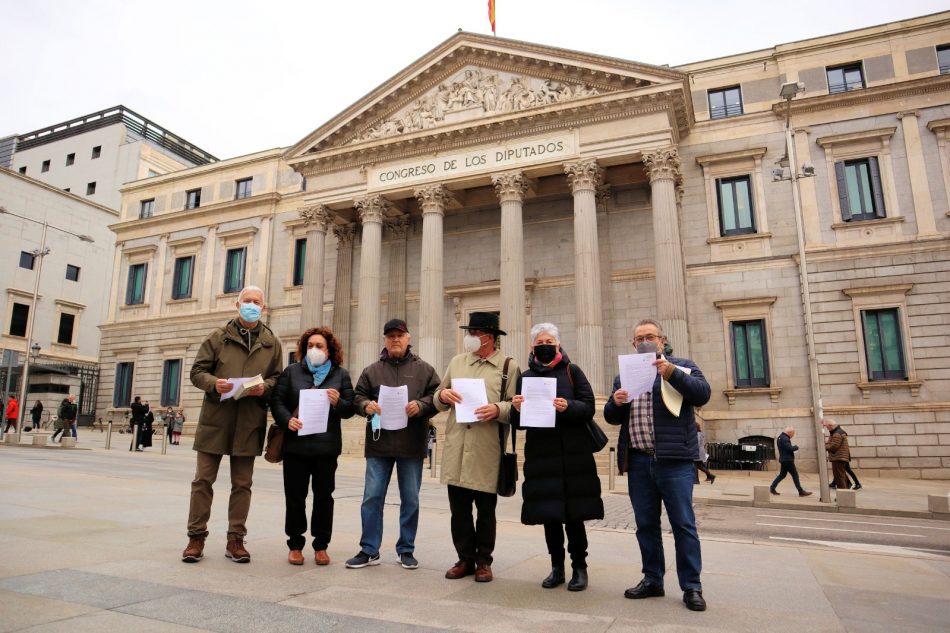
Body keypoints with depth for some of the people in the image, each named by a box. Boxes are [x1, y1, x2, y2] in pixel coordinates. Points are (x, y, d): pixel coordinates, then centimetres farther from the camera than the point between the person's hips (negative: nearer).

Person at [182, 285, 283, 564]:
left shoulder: (272, 343, 9)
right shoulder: (218, 336, 5)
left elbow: (279, 379, 10)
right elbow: (197, 371, 4)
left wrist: (264, 387, -12)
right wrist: (214, 383, -16)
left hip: (250, 422, 1)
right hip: (215, 417, -1)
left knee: (242, 483, 7)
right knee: (203, 479, 4)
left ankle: (236, 539, 17)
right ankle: (196, 537, 16)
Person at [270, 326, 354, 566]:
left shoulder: (341, 374, 8)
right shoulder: (292, 371, 8)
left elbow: (350, 409, 6)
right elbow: (277, 401, 2)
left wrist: (338, 402, -15)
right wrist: (287, 420, -15)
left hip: (327, 446, 0)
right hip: (295, 445, 0)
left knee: (324, 496, 6)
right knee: (295, 496, 6)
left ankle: (321, 546, 19)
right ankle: (295, 545, 20)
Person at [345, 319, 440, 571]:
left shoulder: (424, 369, 5)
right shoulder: (372, 370, 9)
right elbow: (358, 396, 10)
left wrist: (421, 405, -18)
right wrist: (366, 405, -11)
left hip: (412, 445, -1)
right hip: (379, 444, 1)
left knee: (410, 500, 8)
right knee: (372, 497, 4)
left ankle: (406, 550, 23)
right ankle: (369, 550, 17)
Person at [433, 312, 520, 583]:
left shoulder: (509, 366, 0)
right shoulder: (457, 362, 13)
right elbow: (438, 402, 16)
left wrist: (498, 409, -22)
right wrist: (443, 394, -6)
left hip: (488, 451, -3)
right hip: (456, 449, 4)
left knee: (486, 510, 9)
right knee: (458, 508, 10)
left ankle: (483, 561, 25)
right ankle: (465, 558, 26)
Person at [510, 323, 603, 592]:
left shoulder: (572, 371, 3)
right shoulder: (525, 377, 11)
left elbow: (588, 408, -3)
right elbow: (518, 422, 11)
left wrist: (568, 406, -22)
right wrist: (517, 409, -12)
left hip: (573, 454, -2)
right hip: (541, 454, 3)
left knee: (573, 513, 1)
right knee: (549, 514, 9)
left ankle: (579, 567, 17)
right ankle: (557, 567, 22)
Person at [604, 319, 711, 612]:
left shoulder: (682, 366, 6)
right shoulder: (624, 374, 17)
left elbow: (703, 394, -10)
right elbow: (611, 417, 16)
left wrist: (671, 373, -21)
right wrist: (615, 403, -7)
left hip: (674, 459, -4)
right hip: (638, 461, 4)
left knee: (683, 524, 0)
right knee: (646, 524, 10)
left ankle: (691, 586, 11)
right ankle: (652, 580, 23)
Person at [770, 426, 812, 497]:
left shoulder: (780, 437, 14)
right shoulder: (785, 439, -19)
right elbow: (790, 448, -24)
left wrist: (793, 447, 3)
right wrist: (796, 447, -5)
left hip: (783, 459, 10)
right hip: (787, 460, -10)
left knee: (782, 474, 13)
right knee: (795, 475, -3)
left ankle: (772, 487, 10)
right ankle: (801, 492, 3)